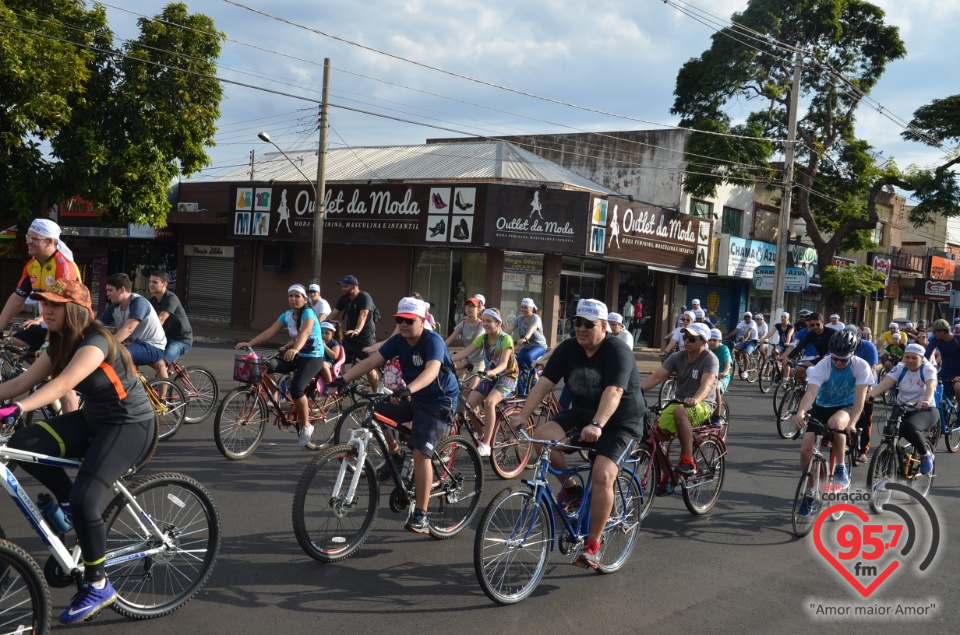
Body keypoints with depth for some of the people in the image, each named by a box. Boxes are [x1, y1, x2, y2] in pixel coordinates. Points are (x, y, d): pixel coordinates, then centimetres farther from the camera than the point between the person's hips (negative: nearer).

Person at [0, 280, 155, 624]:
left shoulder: (95, 342, -23)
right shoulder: (60, 345, 4)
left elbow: (63, 384, -38)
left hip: (131, 425, -8)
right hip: (94, 419, 8)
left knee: (84, 499, -21)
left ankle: (98, 586, -3)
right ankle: (65, 499, 10)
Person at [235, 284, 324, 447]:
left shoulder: (308, 313, -16)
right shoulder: (287, 315, 3)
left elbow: (305, 332, -36)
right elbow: (270, 332, -5)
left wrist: (295, 349, -55)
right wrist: (250, 343, -19)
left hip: (313, 357, -6)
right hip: (296, 355, 6)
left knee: (296, 388, -27)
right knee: (268, 366, -22)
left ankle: (306, 426, -8)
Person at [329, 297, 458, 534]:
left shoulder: (433, 341, -22)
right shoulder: (399, 340, -3)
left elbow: (432, 371, -40)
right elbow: (371, 361, -12)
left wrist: (407, 390, -58)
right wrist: (342, 379, -26)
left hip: (439, 402, -7)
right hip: (413, 398, 7)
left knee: (420, 452, -19)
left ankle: (421, 516, -12)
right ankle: (395, 455, 14)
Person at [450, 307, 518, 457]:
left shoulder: (506, 339, -17)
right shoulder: (483, 338, -1)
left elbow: (503, 363, -29)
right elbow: (465, 352, -11)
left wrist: (493, 372, -51)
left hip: (507, 377, -6)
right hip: (490, 377, 6)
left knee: (489, 402, -33)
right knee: (469, 403, -15)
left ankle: (486, 444, -29)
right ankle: (482, 434, 8)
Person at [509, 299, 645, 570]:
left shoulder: (617, 352, -21)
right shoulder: (568, 349, -5)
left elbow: (613, 392, -36)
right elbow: (545, 382, -13)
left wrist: (597, 425, -52)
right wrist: (523, 414, -27)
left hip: (620, 424, -5)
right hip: (581, 414, 5)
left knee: (603, 475, -25)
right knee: (542, 437, -21)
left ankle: (593, 545, -10)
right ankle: (571, 490, 2)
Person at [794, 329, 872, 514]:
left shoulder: (861, 366, -20)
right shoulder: (822, 366, -22)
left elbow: (860, 397, -27)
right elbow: (811, 391, -36)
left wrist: (852, 422, -43)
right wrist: (801, 412, -56)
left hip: (846, 408, -2)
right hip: (822, 407, 2)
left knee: (835, 423, -38)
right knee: (806, 449, -11)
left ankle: (841, 468, -15)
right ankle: (809, 494, 11)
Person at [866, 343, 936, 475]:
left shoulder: (928, 369, -8)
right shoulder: (900, 368, 1)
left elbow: (931, 386, -29)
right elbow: (885, 383, -15)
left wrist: (926, 401, -51)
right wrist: (869, 394, -35)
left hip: (925, 410, -4)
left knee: (908, 427, -34)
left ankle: (926, 455, -8)